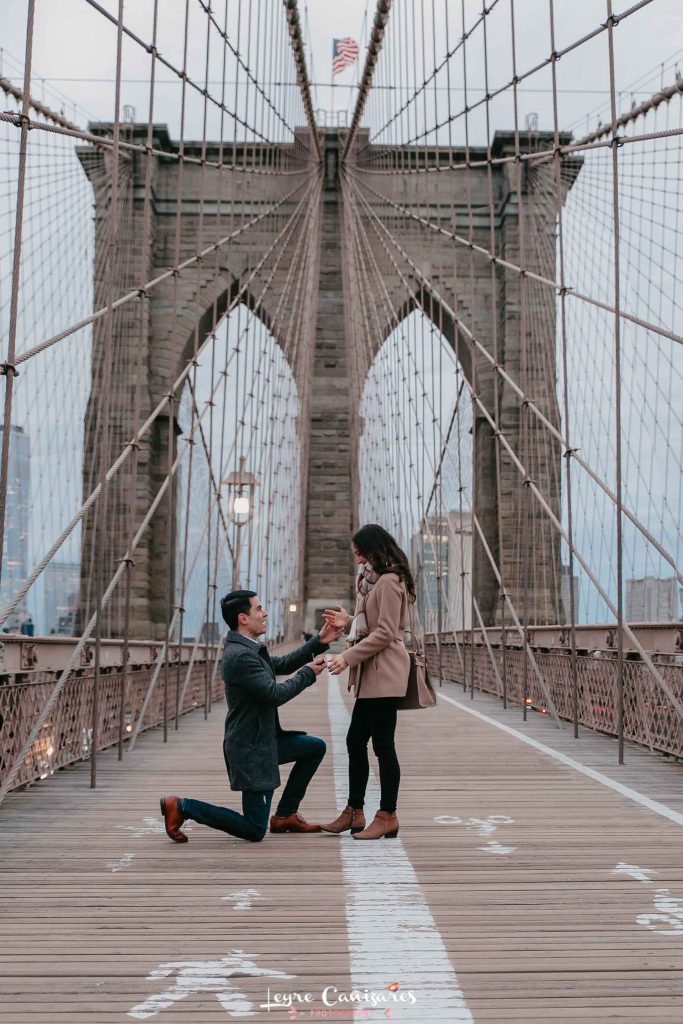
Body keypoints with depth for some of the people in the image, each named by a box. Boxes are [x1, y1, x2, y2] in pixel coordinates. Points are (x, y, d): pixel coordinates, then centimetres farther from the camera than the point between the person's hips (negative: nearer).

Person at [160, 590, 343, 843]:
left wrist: (319, 642, 9)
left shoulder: (248, 649, 7)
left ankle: (285, 815, 22)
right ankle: (181, 806, 3)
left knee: (316, 747, 19)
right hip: (250, 749, -10)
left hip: (264, 739, 10)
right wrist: (308, 673, -10)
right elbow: (275, 694, -24)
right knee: (255, 831, -2)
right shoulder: (241, 656, -24)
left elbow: (282, 665, 17)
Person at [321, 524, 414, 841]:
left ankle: (387, 817, 4)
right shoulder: (375, 580, 20)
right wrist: (348, 622, 8)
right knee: (355, 741, 12)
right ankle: (354, 812, 21)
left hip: (384, 673, -11)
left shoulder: (389, 581, -13)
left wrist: (348, 658, -17)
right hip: (372, 675, 11)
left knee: (383, 744, -4)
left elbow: (385, 633, -18)